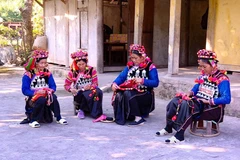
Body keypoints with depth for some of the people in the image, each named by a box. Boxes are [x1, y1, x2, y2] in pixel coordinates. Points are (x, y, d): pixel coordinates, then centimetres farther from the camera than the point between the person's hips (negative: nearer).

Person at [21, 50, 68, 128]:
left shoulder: (47, 73, 6)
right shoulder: (28, 74, -8)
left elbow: (53, 86, 2)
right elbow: (24, 90, -13)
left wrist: (50, 91, -21)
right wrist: (36, 92, -27)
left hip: (46, 96, 3)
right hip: (33, 98, -3)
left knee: (53, 97, -29)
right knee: (41, 100, -36)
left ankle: (59, 118, -18)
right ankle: (32, 120, -21)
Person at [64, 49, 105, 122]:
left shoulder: (91, 70, 4)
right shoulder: (72, 72, 4)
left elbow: (96, 83, -1)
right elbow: (66, 85, 6)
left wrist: (90, 86, -23)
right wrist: (71, 89, -16)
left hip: (90, 90, 2)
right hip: (79, 93, -1)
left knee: (98, 92, -33)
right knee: (89, 95, -35)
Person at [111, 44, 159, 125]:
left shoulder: (150, 67, -4)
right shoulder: (130, 66, 12)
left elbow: (155, 83, -13)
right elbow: (121, 77, 4)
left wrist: (142, 81, -27)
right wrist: (114, 83, -16)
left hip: (145, 94, -5)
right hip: (130, 91, 5)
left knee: (128, 94, -33)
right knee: (118, 95, -26)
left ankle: (138, 118, -23)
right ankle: (120, 118, -11)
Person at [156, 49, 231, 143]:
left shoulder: (222, 79, -13)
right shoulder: (203, 75, 10)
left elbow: (226, 99, -21)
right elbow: (196, 88, 22)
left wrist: (208, 101, -23)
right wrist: (190, 93, 0)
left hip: (212, 108, -8)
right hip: (198, 101, 8)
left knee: (186, 104, -33)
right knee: (175, 101, -12)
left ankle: (179, 135, -30)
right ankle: (168, 127, -3)